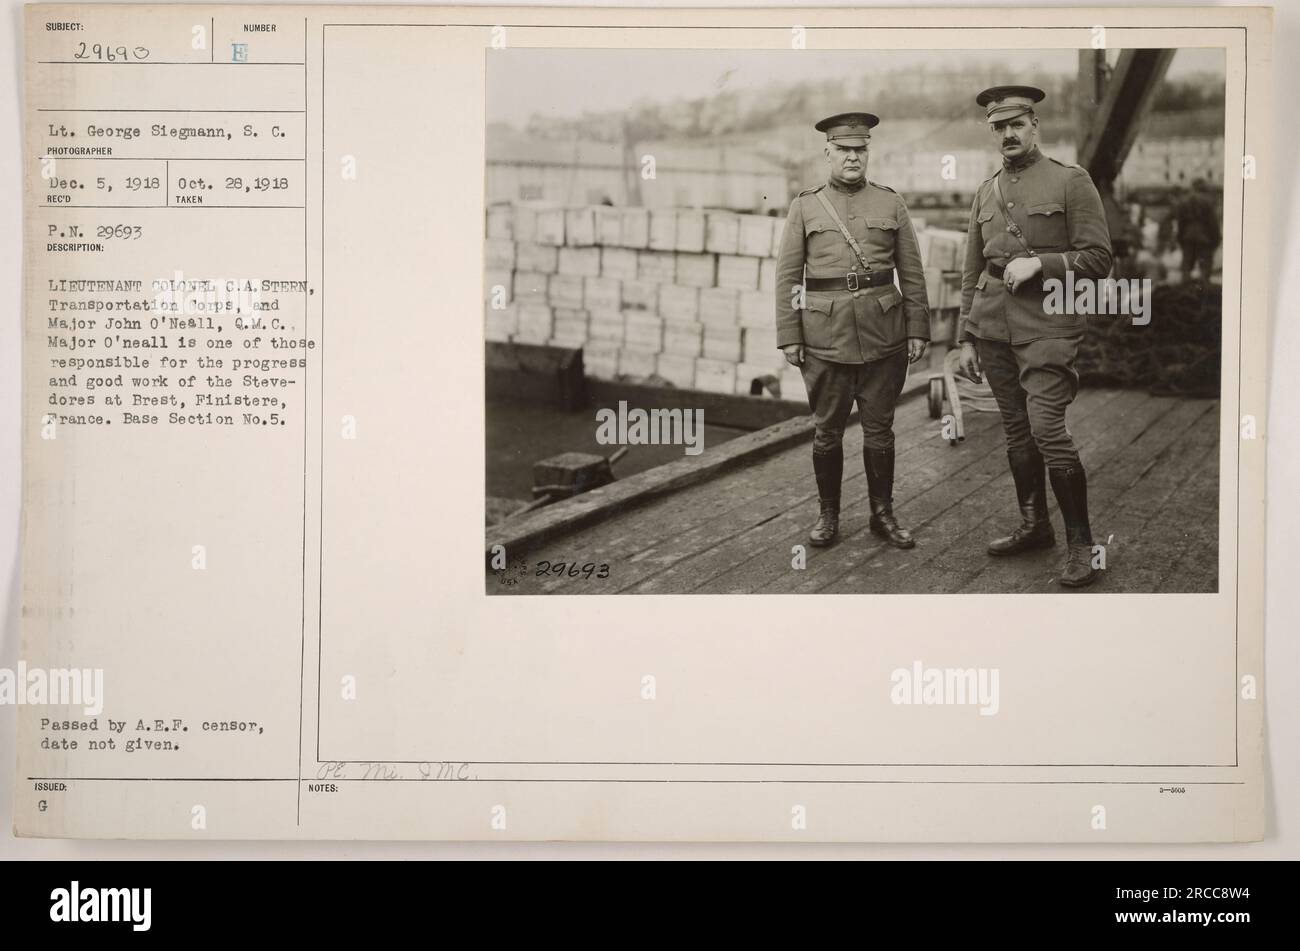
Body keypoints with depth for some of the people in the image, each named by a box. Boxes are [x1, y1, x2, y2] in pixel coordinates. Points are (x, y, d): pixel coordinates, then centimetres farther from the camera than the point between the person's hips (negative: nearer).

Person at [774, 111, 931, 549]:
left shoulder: (891, 204, 7)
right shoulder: (805, 206, 5)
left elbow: (912, 273, 8)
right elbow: (787, 276, 3)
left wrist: (918, 329, 1)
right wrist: (789, 337, -3)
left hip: (883, 333, 1)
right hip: (825, 335, -1)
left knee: (879, 428, 7)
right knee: (827, 430, 6)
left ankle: (883, 514, 19)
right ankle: (827, 514, 20)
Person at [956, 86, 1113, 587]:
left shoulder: (1070, 182, 0)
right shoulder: (985, 194, 15)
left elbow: (1098, 260, -4)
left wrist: (1037, 264, -16)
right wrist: (966, 338, 13)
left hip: (1046, 325, -5)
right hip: (993, 325, 5)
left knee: (1047, 430, -13)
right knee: (1016, 431, 10)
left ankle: (1080, 542, -2)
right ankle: (1034, 525, 24)